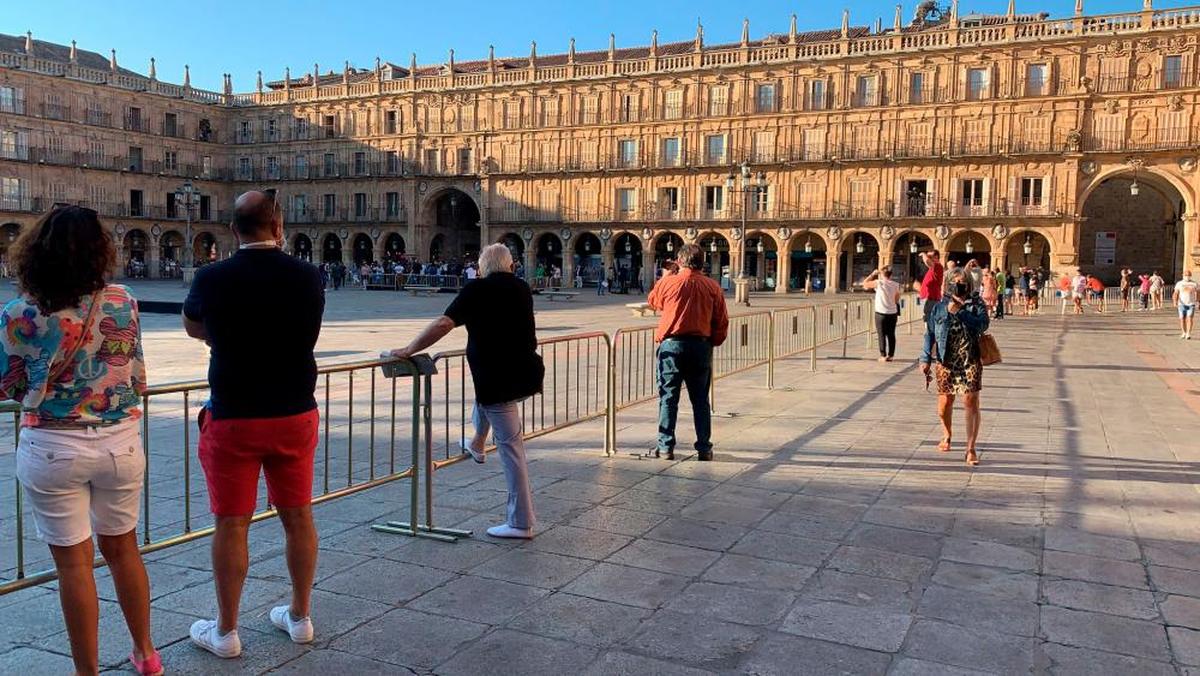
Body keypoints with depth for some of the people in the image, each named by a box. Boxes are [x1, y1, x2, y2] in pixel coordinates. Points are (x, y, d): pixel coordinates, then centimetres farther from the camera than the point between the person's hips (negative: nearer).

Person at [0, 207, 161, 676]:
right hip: (120, 442, 2)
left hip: (53, 449, -2)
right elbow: (139, 380, 2)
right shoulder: (123, 303, -6)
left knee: (73, 561, 9)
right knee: (122, 547, 19)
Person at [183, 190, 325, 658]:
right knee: (298, 517, 13)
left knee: (231, 525, 7)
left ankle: (225, 632, 19)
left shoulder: (213, 279, -11)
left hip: (233, 418, -2)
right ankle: (299, 618, 27)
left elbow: (193, 328, 9)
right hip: (295, 414, 3)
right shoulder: (307, 277, -5)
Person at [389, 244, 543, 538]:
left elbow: (443, 324, -15)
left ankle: (521, 522, 4)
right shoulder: (522, 288, 13)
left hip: (501, 381, -7)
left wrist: (409, 350, -8)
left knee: (511, 448, -2)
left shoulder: (477, 290, -7)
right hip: (527, 374, 7)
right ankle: (477, 444, 52)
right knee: (485, 390, 37)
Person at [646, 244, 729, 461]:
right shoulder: (713, 286, 1)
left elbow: (652, 301, 16)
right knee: (700, 400, 10)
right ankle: (704, 448, 12)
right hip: (701, 346, 2)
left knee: (668, 398, 5)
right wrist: (713, 343, 17)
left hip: (672, 345, -2)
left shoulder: (668, 282, -5)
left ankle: (665, 447, 6)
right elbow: (722, 321, 3)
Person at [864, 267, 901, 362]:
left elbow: (865, 283, 2)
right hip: (893, 313, 3)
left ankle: (883, 355, -1)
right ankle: (890, 355, 13)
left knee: (882, 335, 2)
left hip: (881, 313, -3)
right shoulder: (895, 285, 1)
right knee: (891, 335, 10)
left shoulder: (878, 283, -9)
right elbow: (897, 300, 7)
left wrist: (873, 274, 8)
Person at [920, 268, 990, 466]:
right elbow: (929, 334, 7)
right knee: (944, 404, 8)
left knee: (971, 404, -8)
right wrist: (926, 359, 0)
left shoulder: (977, 304, 5)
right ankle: (947, 435, 38)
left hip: (970, 362, -2)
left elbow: (982, 324, -14)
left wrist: (960, 312, -18)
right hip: (946, 362, 2)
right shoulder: (939, 307, 9)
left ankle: (971, 448, 1)